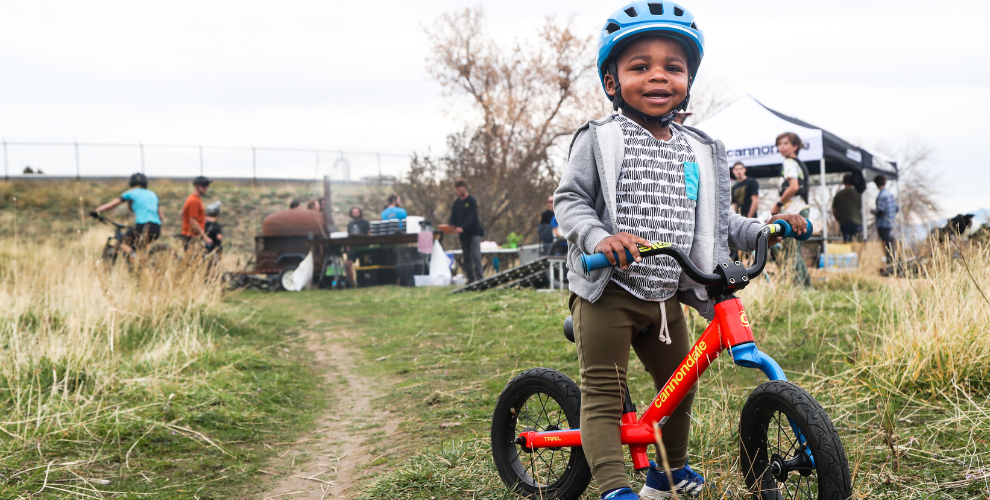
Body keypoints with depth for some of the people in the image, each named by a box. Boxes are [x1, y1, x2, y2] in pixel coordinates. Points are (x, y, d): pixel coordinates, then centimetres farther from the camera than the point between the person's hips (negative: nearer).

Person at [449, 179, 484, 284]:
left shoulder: (472, 201, -5)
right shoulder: (456, 202, 11)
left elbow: (472, 217, -15)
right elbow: (453, 217, 8)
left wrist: (462, 227, -27)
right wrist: (453, 227, -13)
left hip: (474, 232, -5)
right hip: (463, 234, 6)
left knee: (476, 255, -13)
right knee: (466, 257, 6)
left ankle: (479, 277, -12)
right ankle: (470, 278, 10)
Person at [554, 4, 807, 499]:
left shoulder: (698, 151, 8)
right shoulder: (599, 139, -7)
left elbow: (716, 220, 15)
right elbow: (569, 199, -9)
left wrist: (763, 231, 0)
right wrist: (599, 238, -27)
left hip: (667, 297, 6)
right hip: (607, 291, -5)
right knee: (603, 393, -6)